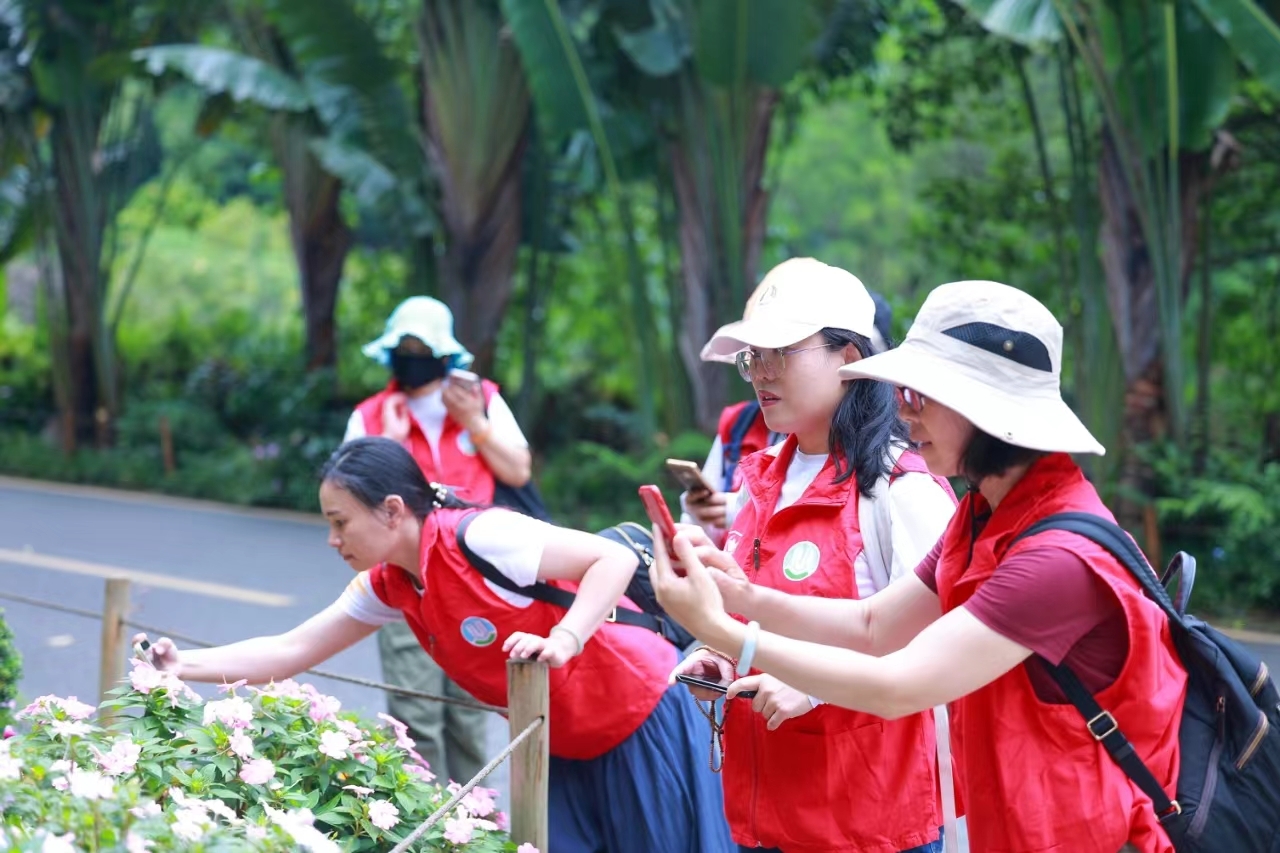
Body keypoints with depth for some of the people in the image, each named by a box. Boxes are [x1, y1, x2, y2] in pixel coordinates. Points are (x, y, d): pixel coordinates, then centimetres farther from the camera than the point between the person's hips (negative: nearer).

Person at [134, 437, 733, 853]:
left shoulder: (479, 537, -25)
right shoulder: (386, 587, 1)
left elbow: (614, 558, -27)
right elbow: (291, 651, 5)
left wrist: (563, 640, -37)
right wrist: (184, 666, -1)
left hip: (641, 720, -8)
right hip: (564, 751, 8)